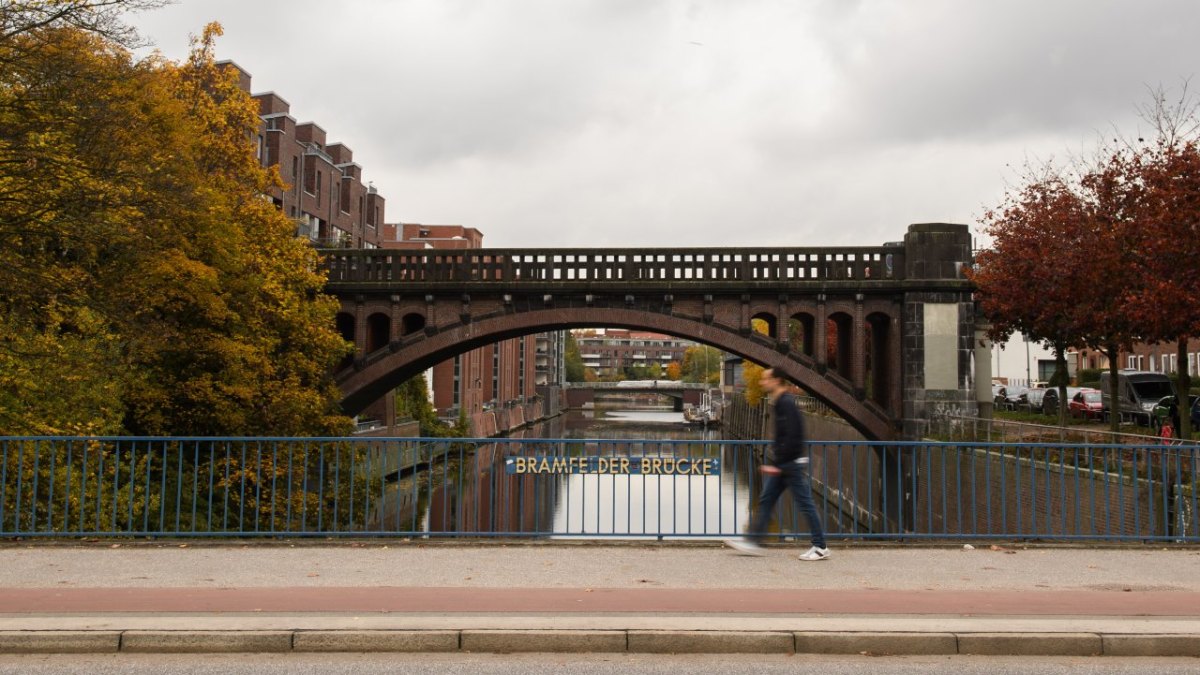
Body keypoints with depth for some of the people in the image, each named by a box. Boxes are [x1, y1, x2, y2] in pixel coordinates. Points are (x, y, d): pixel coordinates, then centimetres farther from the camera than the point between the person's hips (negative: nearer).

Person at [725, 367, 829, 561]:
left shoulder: (786, 404, -18)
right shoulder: (780, 403, 12)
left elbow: (792, 437, -24)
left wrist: (776, 463, -22)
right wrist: (773, 461, 18)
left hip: (793, 463, -10)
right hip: (783, 464, 10)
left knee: (805, 504, -1)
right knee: (765, 500, 9)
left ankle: (820, 547, 8)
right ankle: (754, 542, 12)